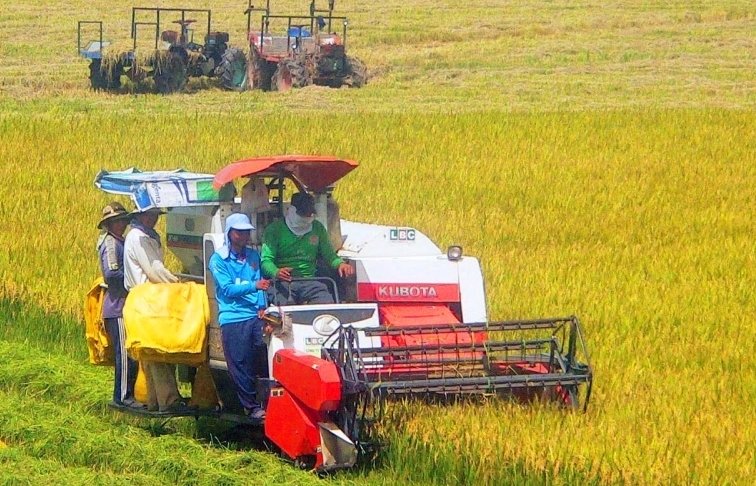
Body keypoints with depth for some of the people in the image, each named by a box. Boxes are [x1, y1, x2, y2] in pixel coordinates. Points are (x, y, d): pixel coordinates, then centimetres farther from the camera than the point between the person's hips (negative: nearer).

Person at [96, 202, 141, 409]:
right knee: (125, 352, -8)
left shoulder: (120, 242, 17)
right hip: (118, 308, -10)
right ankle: (123, 396, -5)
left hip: (124, 305, 10)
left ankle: (126, 393, 17)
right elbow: (111, 273, -23)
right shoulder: (111, 244, -13)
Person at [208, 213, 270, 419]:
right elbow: (227, 288, -8)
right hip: (233, 318, -4)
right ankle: (251, 406, 2)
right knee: (240, 365, -4)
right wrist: (253, 286, -22)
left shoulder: (253, 256, 18)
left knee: (265, 361, -4)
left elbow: (259, 283, 14)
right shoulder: (219, 260, 2)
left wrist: (262, 307, -4)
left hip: (256, 316, 4)